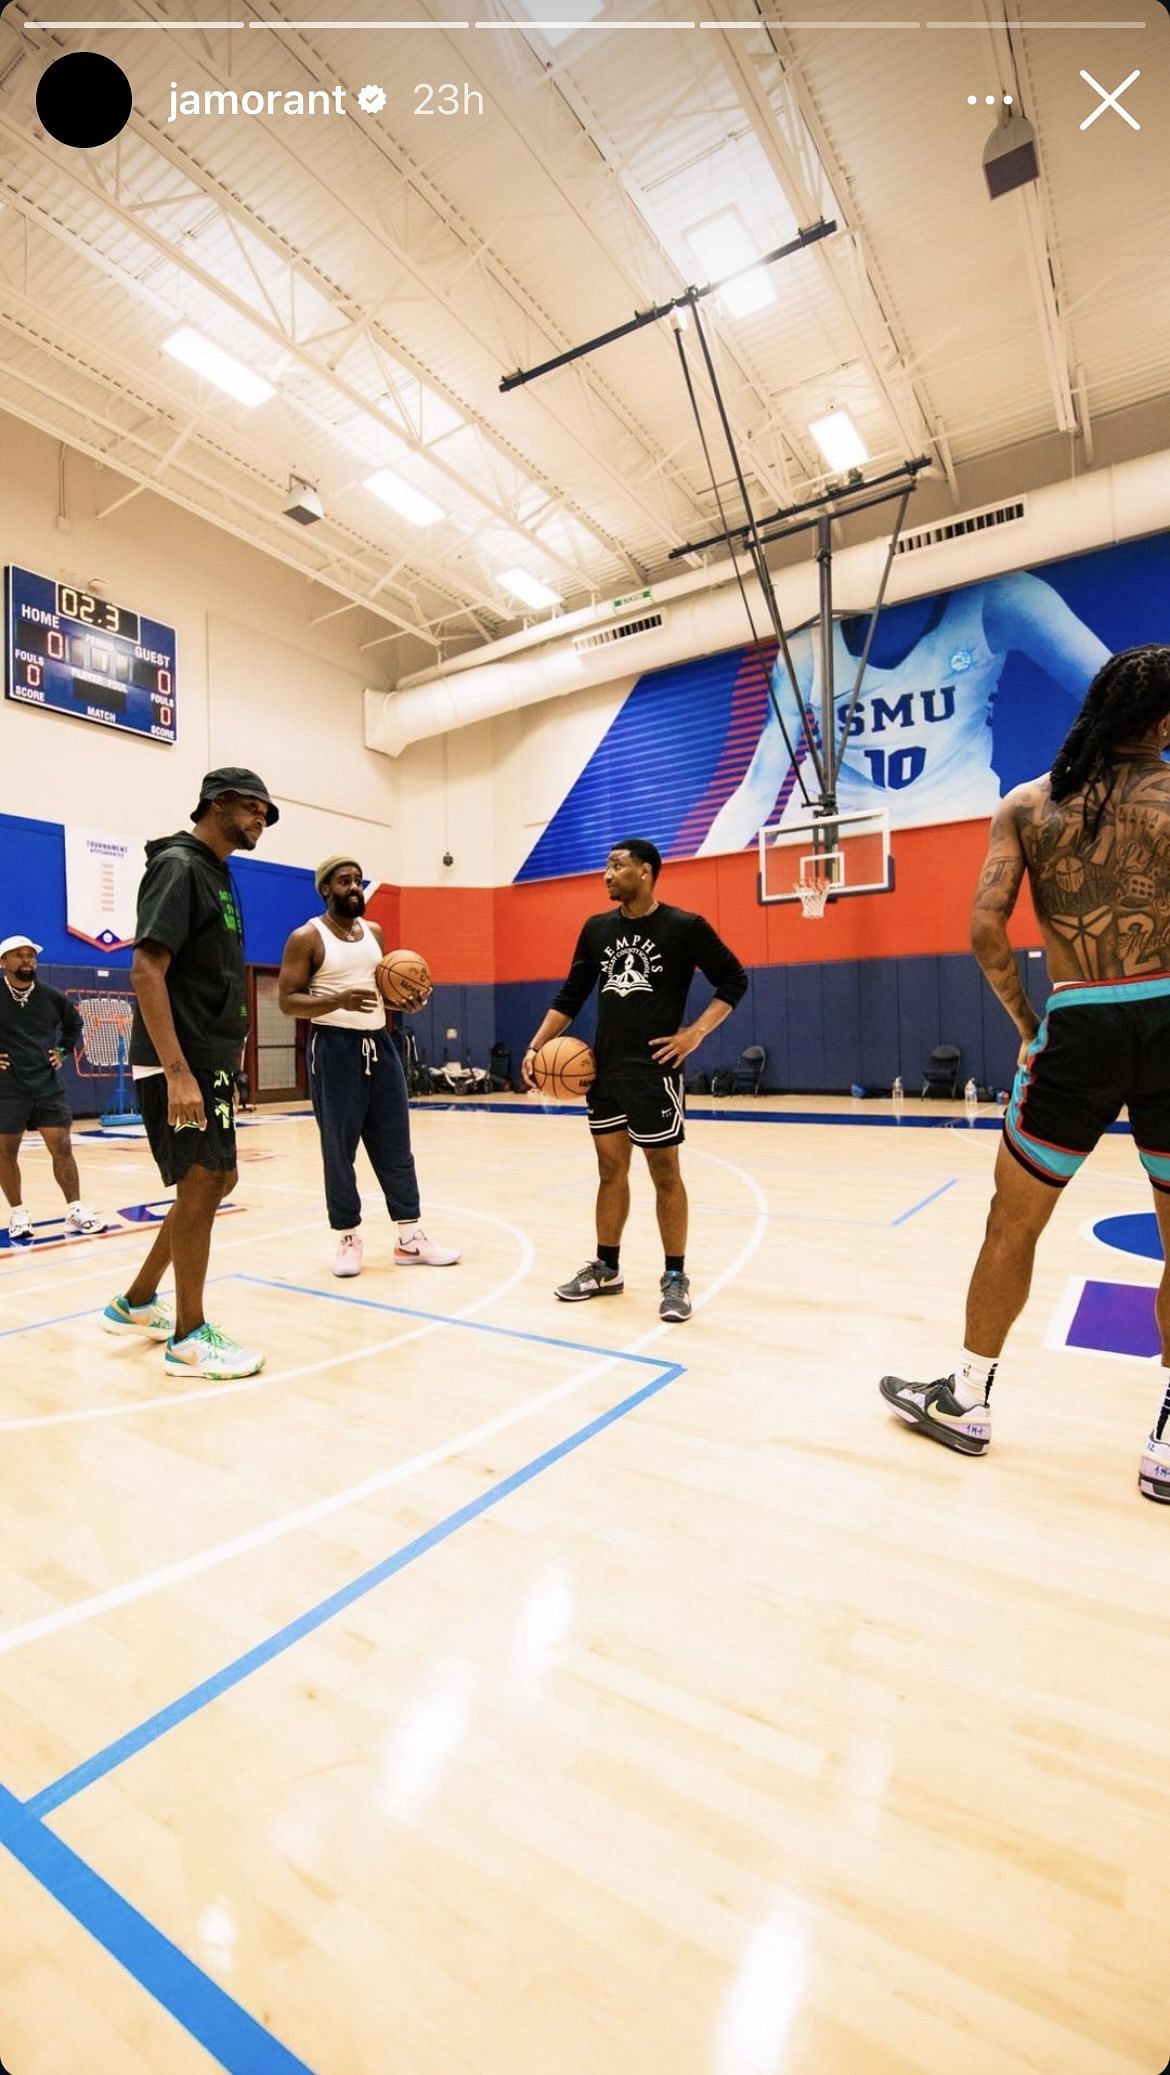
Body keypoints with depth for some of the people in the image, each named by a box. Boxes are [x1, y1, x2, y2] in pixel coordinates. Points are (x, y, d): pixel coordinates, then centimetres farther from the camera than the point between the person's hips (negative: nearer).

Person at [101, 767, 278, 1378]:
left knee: (216, 1181, 15)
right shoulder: (178, 866, -10)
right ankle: (189, 1338, 12)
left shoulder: (215, 873, 18)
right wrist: (177, 1072, -27)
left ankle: (135, 1304, 30)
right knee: (200, 1186, -4)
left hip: (211, 1063, 10)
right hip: (181, 1066, -10)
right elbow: (146, 971, -20)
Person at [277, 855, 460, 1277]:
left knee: (395, 1145, 7)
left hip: (380, 1043, 6)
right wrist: (338, 1001, -27)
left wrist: (408, 1000, 0)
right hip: (335, 1048, -6)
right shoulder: (306, 938, -6)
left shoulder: (374, 932, 13)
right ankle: (348, 1240, 17)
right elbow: (288, 1001, -10)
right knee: (339, 1150, 2)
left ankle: (410, 1239, 15)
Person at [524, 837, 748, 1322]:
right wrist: (535, 1047, 3)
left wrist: (695, 1033, -12)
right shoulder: (596, 929, 8)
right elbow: (571, 996, 12)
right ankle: (606, 1268, 26)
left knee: (665, 1173, 3)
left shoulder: (683, 927, -6)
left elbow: (734, 980, -2)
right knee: (611, 1170, 13)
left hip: (655, 1070, -5)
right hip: (605, 1070, 5)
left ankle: (675, 1277, 15)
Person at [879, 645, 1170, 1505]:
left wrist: (1026, 1022, 6)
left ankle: (966, 1399, 26)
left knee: (1013, 1224, 14)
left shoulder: (1026, 804, 5)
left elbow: (986, 929, -6)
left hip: (1079, 1028, 1)